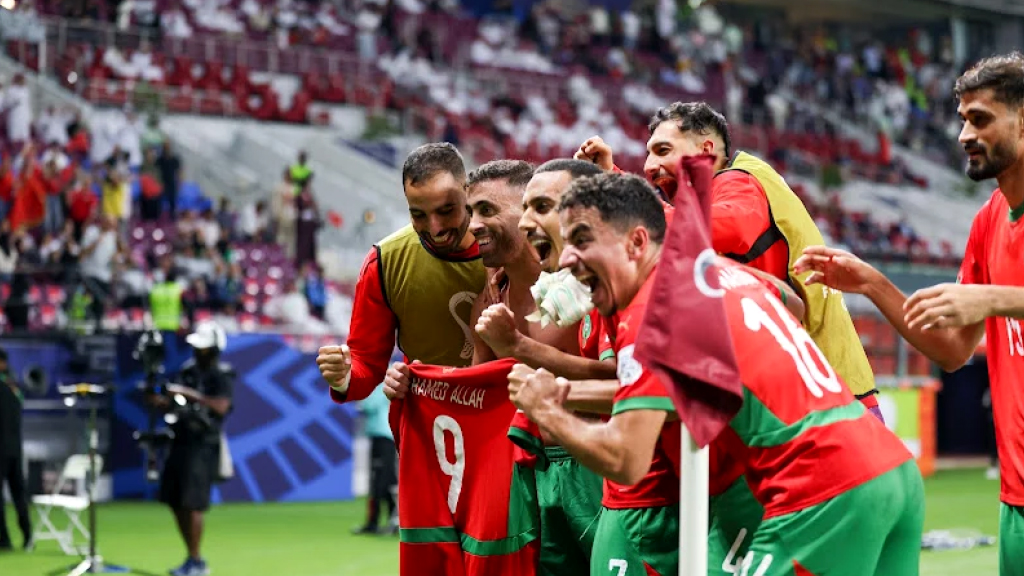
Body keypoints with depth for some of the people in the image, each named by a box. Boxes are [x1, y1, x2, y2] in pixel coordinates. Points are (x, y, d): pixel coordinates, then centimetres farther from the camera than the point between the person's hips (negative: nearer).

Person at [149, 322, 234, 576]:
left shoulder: (222, 375, -8)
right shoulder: (188, 370, 14)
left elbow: (221, 406, -24)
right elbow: (177, 405, 18)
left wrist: (190, 394, -29)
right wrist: (160, 402, -3)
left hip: (203, 446, -8)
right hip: (181, 441, 8)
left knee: (192, 505, -11)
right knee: (175, 502, 9)